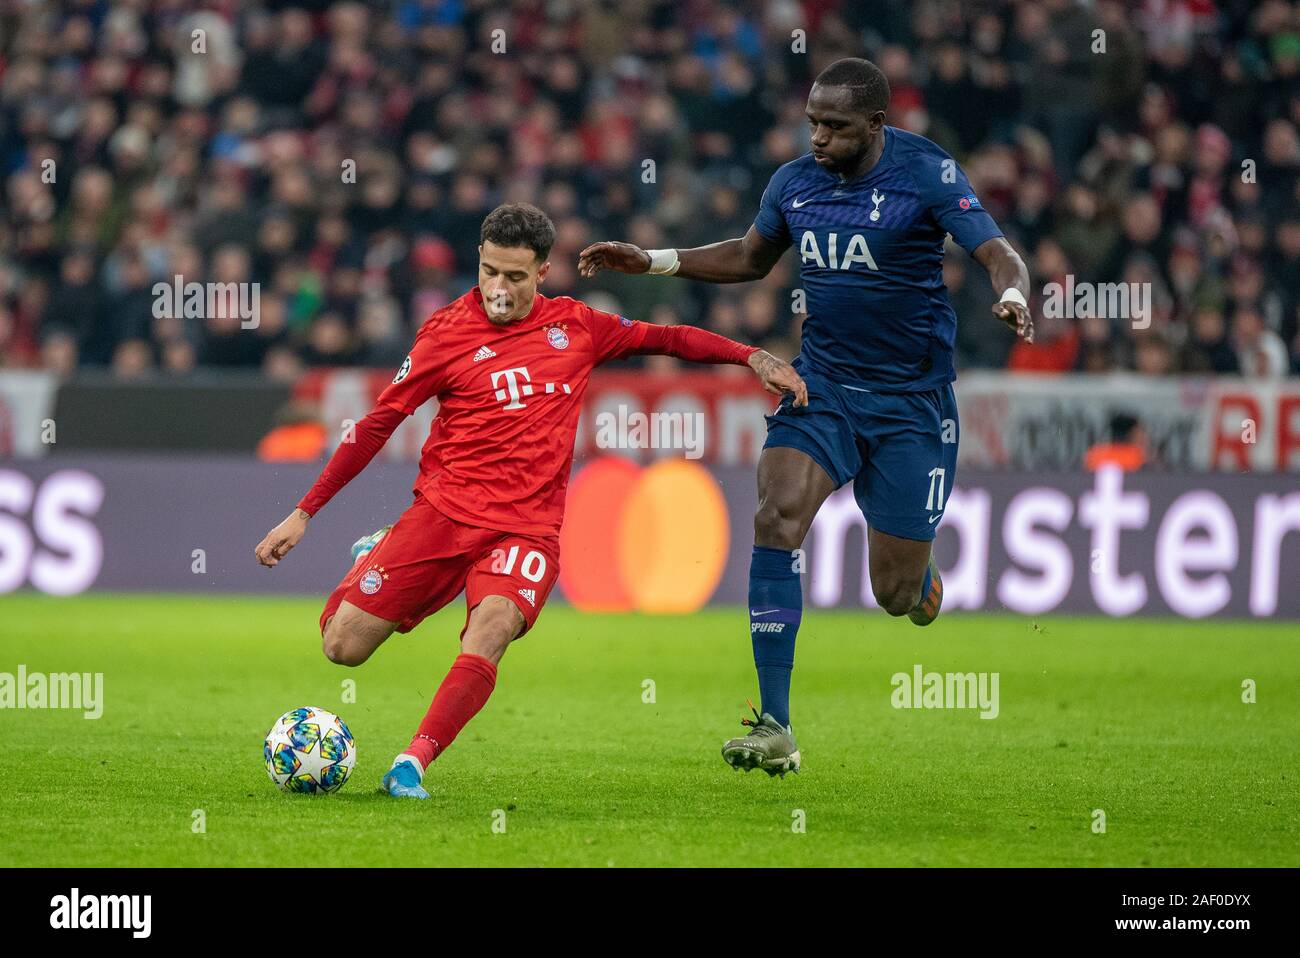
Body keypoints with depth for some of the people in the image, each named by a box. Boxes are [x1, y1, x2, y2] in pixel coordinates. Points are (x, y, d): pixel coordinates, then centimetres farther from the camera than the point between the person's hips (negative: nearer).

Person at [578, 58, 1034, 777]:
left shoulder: (927, 174, -12)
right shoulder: (793, 183, 3)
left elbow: (998, 254, -18)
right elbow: (750, 258, 22)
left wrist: (1012, 297, -40)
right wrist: (651, 260, 14)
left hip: (911, 400, -3)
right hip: (822, 385, 3)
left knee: (897, 594, -2)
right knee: (776, 515, -23)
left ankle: (921, 578, 42)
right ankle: (775, 730, -23)